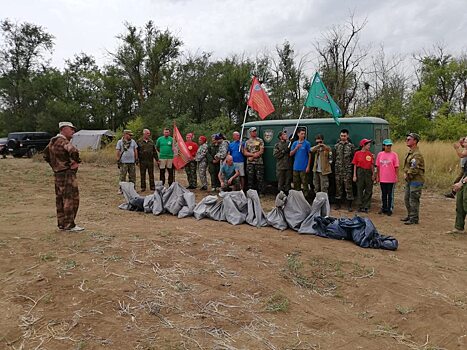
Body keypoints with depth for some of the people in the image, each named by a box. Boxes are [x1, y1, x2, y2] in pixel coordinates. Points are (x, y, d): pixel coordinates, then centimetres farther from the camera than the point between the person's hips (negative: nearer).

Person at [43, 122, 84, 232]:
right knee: (71, 199, -4)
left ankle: (61, 224, 22)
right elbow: (73, 151, -36)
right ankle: (70, 225, 1)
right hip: (67, 174, -10)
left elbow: (46, 155, 26)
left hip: (58, 174, 10)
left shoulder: (52, 141, 13)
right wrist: (77, 161, -19)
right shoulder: (63, 141, -17)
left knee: (60, 199, 14)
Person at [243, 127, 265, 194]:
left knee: (260, 178, -3)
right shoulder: (247, 142, 12)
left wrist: (252, 157, -9)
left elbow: (261, 151, -3)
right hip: (250, 163, 2)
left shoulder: (260, 140, 5)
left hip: (259, 162, -2)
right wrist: (253, 154, -10)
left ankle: (261, 192, 2)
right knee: (250, 178, 5)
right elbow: (245, 153, 5)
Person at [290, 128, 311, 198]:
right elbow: (291, 154, 7)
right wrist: (296, 148, -9)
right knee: (296, 183, 10)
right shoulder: (295, 143, 10)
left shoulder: (307, 143, -2)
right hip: (296, 167, 4)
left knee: (304, 183, -2)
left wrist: (308, 166, -9)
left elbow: (309, 155, -3)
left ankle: (305, 196, 5)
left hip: (304, 168, -4)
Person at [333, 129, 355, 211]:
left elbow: (354, 158, 0)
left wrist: (353, 169, -5)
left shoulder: (351, 146, 2)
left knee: (348, 187, -2)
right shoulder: (336, 146, 10)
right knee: (338, 186, 8)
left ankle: (349, 205, 6)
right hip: (338, 170, 3)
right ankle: (338, 203, 18)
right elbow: (334, 158, 12)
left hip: (348, 170, -2)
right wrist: (334, 168, 6)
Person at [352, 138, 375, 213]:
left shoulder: (370, 154, 6)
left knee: (369, 191, 3)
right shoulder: (357, 153, 0)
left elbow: (372, 165, 9)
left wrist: (373, 174, 1)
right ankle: (360, 206, 12)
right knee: (360, 190, 4)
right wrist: (354, 175, -4)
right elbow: (355, 165, 1)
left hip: (368, 172, 2)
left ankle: (366, 206, 12)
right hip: (360, 172, -2)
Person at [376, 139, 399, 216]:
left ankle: (390, 209, 14)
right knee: (383, 194, 14)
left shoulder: (394, 155, -5)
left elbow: (396, 167, -4)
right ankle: (383, 208, 25)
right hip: (382, 179, 3)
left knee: (390, 195, 5)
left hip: (391, 179, -3)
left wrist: (396, 177, -8)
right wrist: (377, 177, 9)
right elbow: (378, 166, 9)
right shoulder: (380, 154, 4)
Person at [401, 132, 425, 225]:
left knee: (413, 200, -4)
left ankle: (414, 219, 5)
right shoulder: (409, 153, 14)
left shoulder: (417, 154, -19)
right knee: (407, 199, 17)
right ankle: (410, 215, 30)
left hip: (416, 180, -10)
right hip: (409, 180, 10)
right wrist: (405, 173, 8)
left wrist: (407, 175, -11)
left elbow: (414, 169, -25)